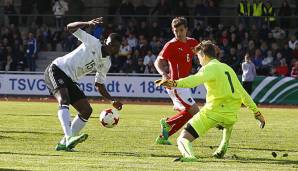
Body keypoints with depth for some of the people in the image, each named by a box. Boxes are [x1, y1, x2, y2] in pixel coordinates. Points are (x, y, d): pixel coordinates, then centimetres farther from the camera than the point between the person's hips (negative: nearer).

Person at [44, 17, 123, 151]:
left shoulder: (106, 63, 11)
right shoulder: (93, 43, -8)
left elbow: (99, 85, 18)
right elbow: (70, 28, -14)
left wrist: (112, 101, 4)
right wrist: (88, 24, -31)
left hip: (70, 80, 9)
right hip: (56, 70, -9)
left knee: (87, 110, 3)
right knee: (64, 100, -32)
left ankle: (64, 143, 9)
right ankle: (69, 137, -51)